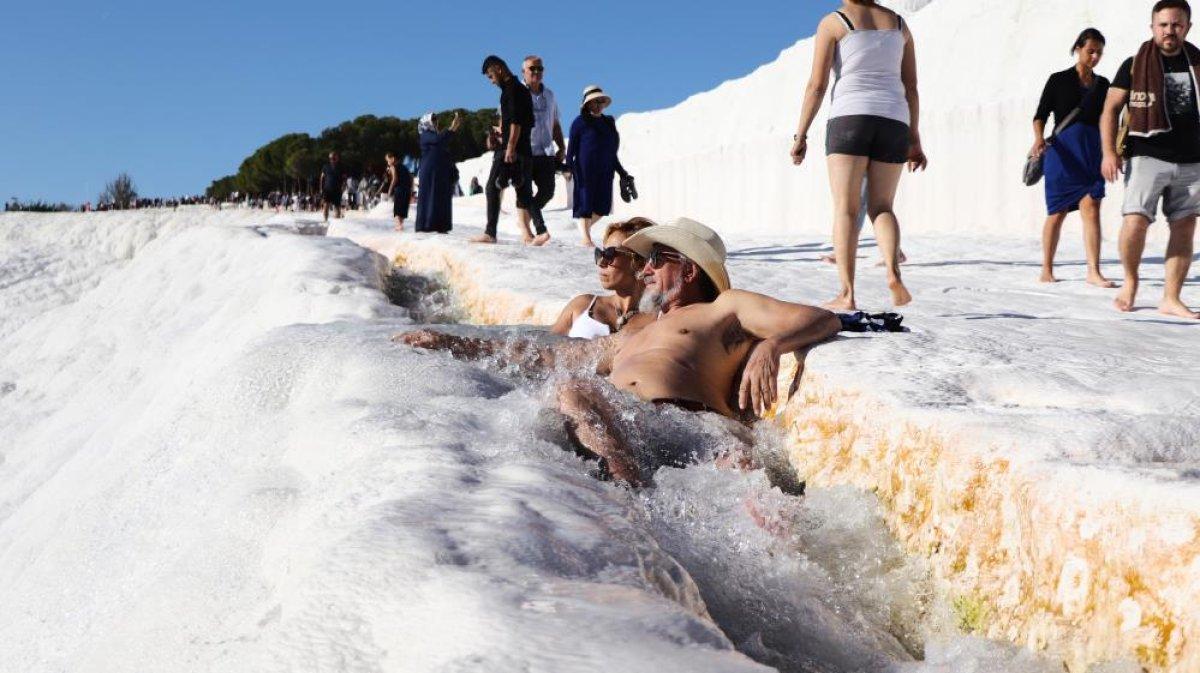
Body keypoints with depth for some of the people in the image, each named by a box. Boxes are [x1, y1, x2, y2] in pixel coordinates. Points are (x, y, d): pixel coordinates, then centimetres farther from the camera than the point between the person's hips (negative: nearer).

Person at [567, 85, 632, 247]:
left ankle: (585, 227, 25)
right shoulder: (580, 122, -2)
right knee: (585, 202, -4)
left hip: (605, 170, 6)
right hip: (585, 169, -6)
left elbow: (612, 152, 20)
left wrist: (621, 171, 19)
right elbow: (571, 148, -5)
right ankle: (585, 238, -2)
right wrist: (569, 166, -15)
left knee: (603, 206, 4)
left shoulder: (609, 122, 15)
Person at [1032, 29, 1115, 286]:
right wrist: (1039, 139, -19)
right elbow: (1040, 115, -1)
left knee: (1091, 208, -10)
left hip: (1092, 152, 3)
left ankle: (1094, 272, -13)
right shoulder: (1059, 80, 3)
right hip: (1063, 151, -3)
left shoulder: (1103, 85, 14)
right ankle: (1047, 270, 14)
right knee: (1057, 212, 3)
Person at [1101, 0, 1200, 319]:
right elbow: (1111, 109, 0)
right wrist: (1109, 152, -12)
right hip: (1147, 157, -4)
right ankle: (1131, 280, 9)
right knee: (1136, 221, -17)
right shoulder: (1134, 65, 1)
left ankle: (1171, 298, 10)